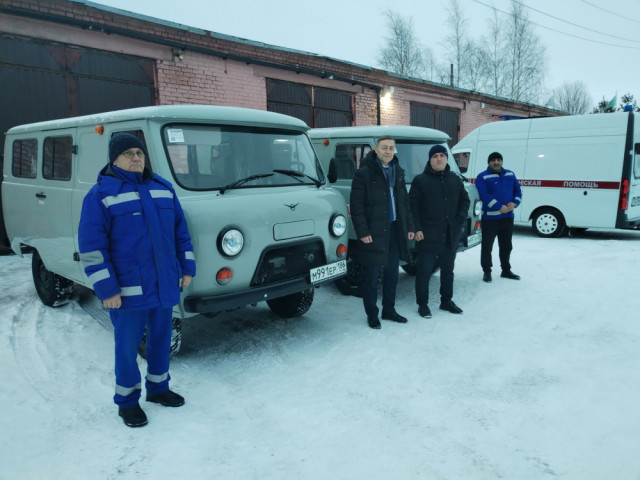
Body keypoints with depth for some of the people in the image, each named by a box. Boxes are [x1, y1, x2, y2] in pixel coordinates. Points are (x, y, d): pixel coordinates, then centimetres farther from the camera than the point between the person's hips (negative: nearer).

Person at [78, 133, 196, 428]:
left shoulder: (163, 188, 9)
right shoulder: (101, 195, -7)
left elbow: (181, 232, 13)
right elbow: (91, 246, -11)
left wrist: (186, 268, 8)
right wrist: (106, 289, -14)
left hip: (165, 285, 5)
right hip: (128, 291, -5)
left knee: (161, 339, 17)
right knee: (127, 346, 7)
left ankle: (158, 388, 37)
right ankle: (127, 401, 27)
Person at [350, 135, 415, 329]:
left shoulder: (398, 172, 12)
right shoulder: (364, 173, -8)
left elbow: (405, 202, 17)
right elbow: (356, 205, -12)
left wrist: (409, 226, 12)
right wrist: (362, 231, -17)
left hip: (395, 230, 7)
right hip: (373, 232, -6)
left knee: (392, 273, 15)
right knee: (372, 276, 2)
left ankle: (389, 310, 29)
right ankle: (372, 315, 16)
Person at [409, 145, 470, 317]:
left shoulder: (455, 179, 12)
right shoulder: (420, 180, -4)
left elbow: (464, 200, 19)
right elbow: (413, 206, -7)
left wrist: (460, 219, 4)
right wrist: (417, 229, -14)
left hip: (451, 235, 5)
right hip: (427, 235, -5)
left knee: (448, 269, 16)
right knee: (424, 270, -1)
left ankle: (446, 301, 30)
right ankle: (422, 304, 11)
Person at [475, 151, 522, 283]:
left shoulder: (510, 174, 13)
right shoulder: (483, 177, -6)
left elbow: (518, 190, 10)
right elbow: (484, 195, -17)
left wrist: (514, 203, -10)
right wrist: (500, 207, -23)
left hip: (508, 217, 5)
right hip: (490, 217, -5)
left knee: (506, 246, 15)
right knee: (487, 246, 1)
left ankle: (506, 270, 29)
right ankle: (487, 271, 13)